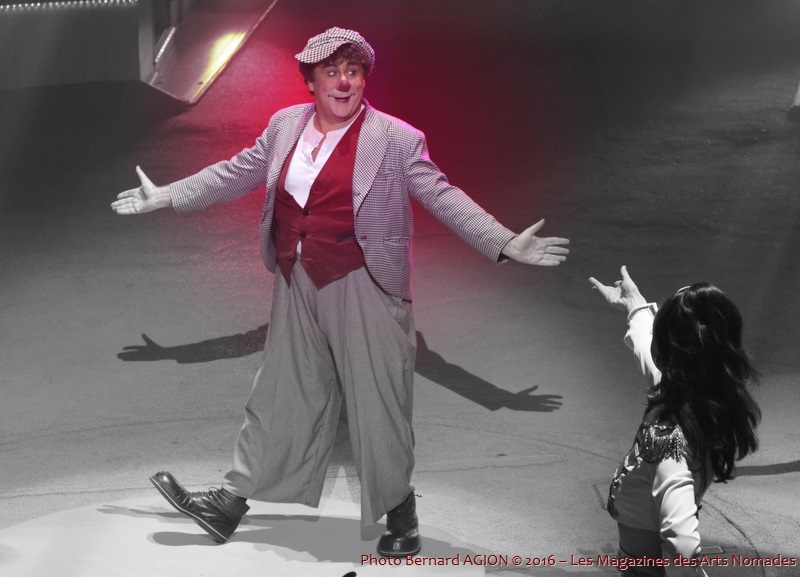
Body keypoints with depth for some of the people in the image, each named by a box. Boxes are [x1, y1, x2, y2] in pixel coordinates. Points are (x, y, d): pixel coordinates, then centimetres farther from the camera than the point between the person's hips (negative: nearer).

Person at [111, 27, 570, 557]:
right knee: (282, 395, 13)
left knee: (377, 402, 3)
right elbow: (235, 174, 16)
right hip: (298, 285, 4)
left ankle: (400, 516, 19)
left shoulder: (397, 139, -7)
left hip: (362, 289, -4)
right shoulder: (286, 125, 6)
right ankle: (231, 504, 19)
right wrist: (167, 197, 20)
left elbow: (442, 197, -10)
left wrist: (507, 244, -19)